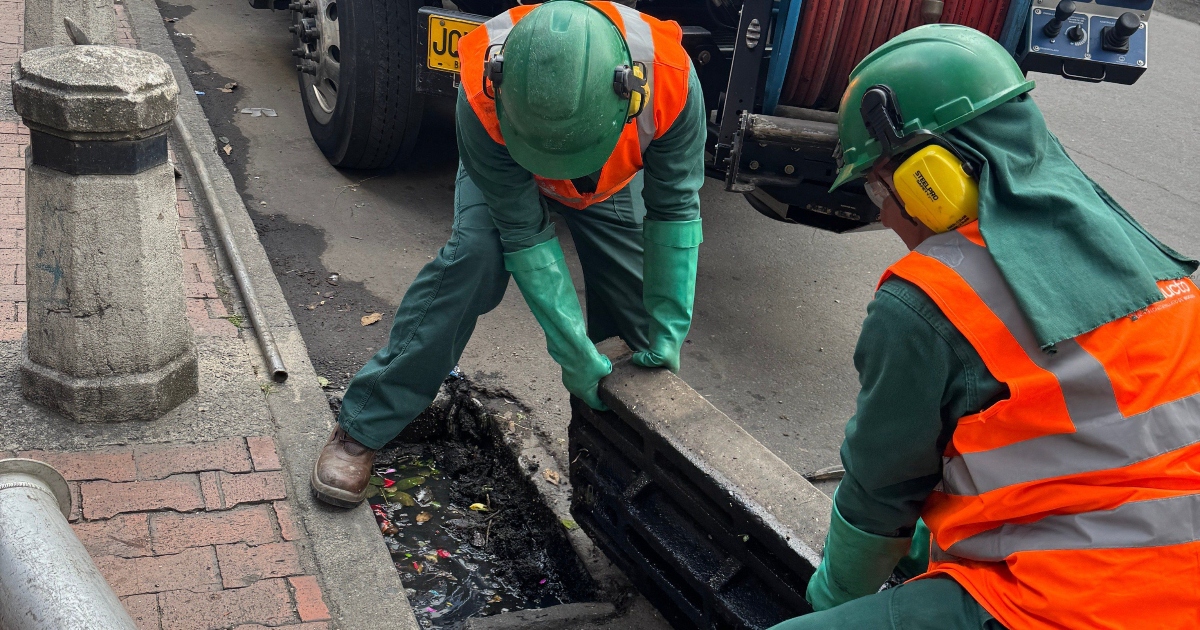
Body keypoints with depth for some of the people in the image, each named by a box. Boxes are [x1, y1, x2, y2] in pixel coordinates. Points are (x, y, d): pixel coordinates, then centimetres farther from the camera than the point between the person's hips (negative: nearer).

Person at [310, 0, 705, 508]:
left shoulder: (671, 79, -40)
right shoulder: (482, 96, -42)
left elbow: (674, 211, -28)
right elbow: (525, 234, -35)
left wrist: (667, 334, -28)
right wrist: (574, 352, -35)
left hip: (615, 180, 2)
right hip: (505, 169, -2)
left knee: (646, 296, -7)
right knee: (475, 253, -28)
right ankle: (362, 427, -17)